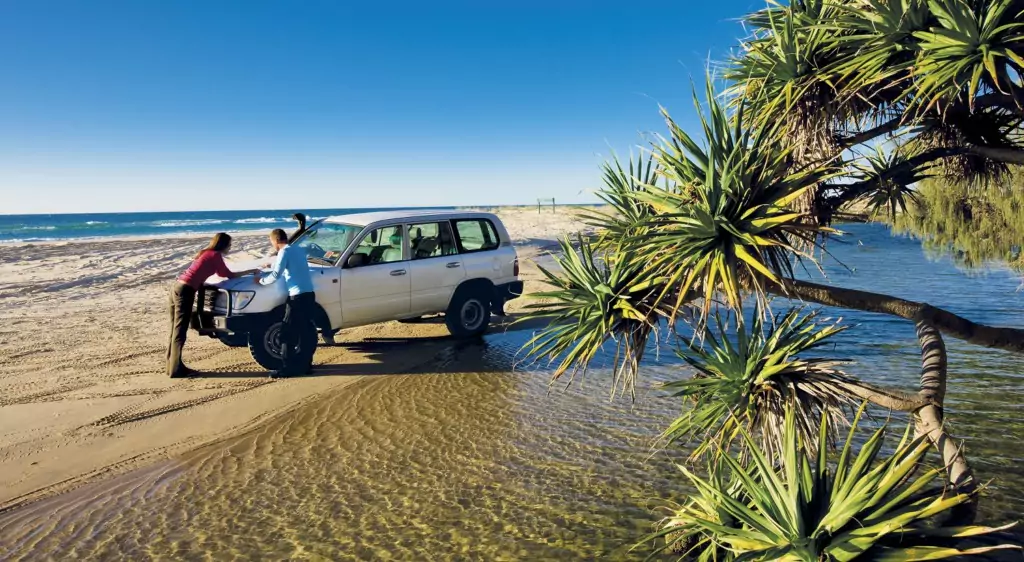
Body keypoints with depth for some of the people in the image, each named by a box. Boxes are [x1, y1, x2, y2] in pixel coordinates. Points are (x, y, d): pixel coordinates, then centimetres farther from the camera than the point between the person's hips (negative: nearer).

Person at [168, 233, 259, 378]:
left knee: (176, 330, 14)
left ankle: (173, 366, 20)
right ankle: (176, 370, 0)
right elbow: (230, 275, 1)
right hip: (185, 291, -9)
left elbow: (221, 273, 30)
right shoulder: (215, 255, -5)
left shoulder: (207, 253, 22)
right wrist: (250, 271, 12)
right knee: (180, 333, -5)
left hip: (177, 287, 9)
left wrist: (247, 271, 28)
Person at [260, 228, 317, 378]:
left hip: (298, 296, -8)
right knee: (306, 331, 13)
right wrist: (272, 266, 40)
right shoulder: (299, 250, 19)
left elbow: (276, 275, -13)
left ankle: (288, 368, -3)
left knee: (288, 333, -3)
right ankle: (306, 364, 18)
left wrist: (261, 280, 4)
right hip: (309, 295, 9)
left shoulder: (285, 252, -7)